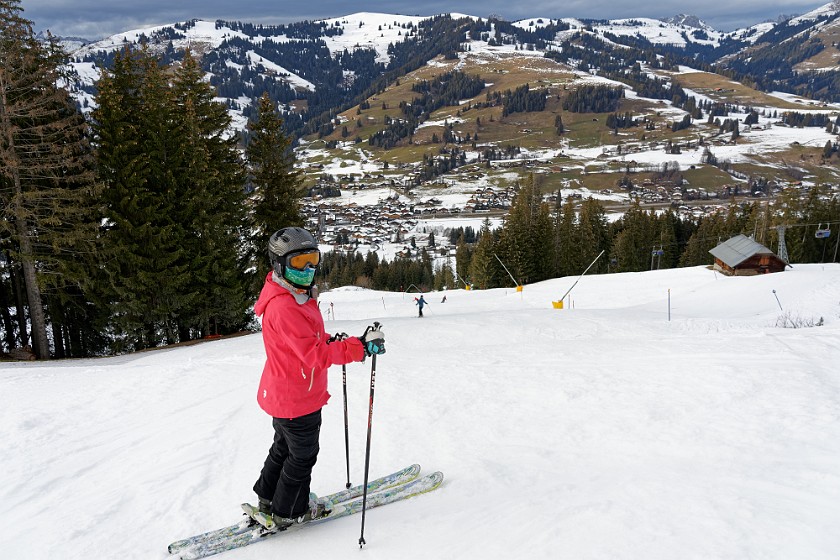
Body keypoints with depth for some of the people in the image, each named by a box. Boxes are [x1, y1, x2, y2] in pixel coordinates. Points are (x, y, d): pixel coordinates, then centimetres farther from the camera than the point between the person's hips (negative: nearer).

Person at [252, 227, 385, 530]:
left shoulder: (298, 297, 4)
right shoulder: (284, 308, -30)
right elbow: (314, 355, -36)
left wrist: (332, 342, 0)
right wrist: (359, 347, -39)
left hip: (284, 394, 10)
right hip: (297, 400, -10)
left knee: (285, 446, 26)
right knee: (303, 454, 10)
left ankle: (268, 497, 45)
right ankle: (289, 511, 30)